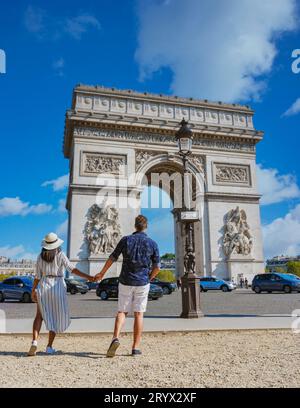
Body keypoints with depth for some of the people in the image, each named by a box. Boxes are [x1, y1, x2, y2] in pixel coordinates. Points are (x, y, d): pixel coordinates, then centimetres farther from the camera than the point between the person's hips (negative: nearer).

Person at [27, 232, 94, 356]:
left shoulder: (40, 257, 2)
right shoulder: (60, 255, -6)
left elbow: (37, 276, 3)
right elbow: (72, 269, -16)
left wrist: (33, 291, 13)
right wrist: (87, 277, -19)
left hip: (43, 287, 2)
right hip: (58, 288, -2)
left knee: (40, 315, 16)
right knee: (56, 317, 12)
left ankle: (34, 341, -4)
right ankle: (49, 346, 10)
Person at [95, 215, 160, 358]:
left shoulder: (126, 240, -4)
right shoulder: (152, 243, -3)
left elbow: (112, 258, 0)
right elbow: (157, 267, -2)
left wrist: (101, 274, 14)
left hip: (126, 282, 0)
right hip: (143, 284, 0)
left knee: (122, 312, 12)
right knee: (139, 315, 10)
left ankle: (116, 338, -11)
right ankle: (135, 347, 10)